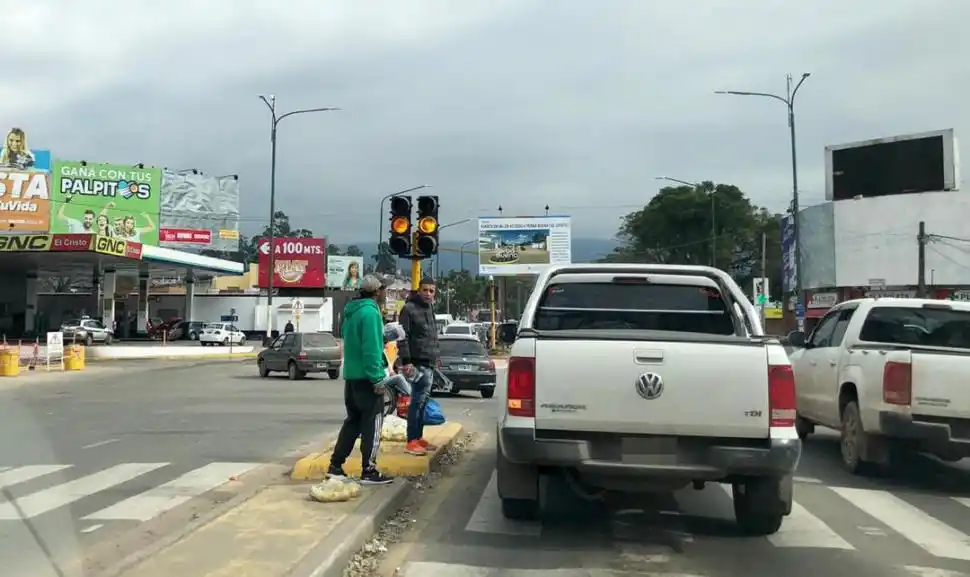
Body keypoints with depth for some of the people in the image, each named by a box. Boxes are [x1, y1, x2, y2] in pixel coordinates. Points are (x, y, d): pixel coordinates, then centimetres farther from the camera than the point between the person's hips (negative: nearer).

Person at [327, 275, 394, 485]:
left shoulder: (352, 311, 12)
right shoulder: (370, 312, -16)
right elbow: (371, 349, -22)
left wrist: (383, 335, 13)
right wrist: (377, 379, -21)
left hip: (351, 376, 9)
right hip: (367, 378, -9)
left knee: (353, 421, 17)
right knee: (372, 424, -1)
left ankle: (335, 466, 19)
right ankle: (369, 471, 3)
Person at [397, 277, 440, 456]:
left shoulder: (430, 308, 17)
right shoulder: (409, 309, -10)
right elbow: (402, 337, -15)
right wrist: (406, 361, -20)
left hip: (429, 363, 9)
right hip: (418, 363, -9)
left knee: (423, 401, 12)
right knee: (418, 401, -9)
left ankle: (419, 437, 19)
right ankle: (411, 441, -6)